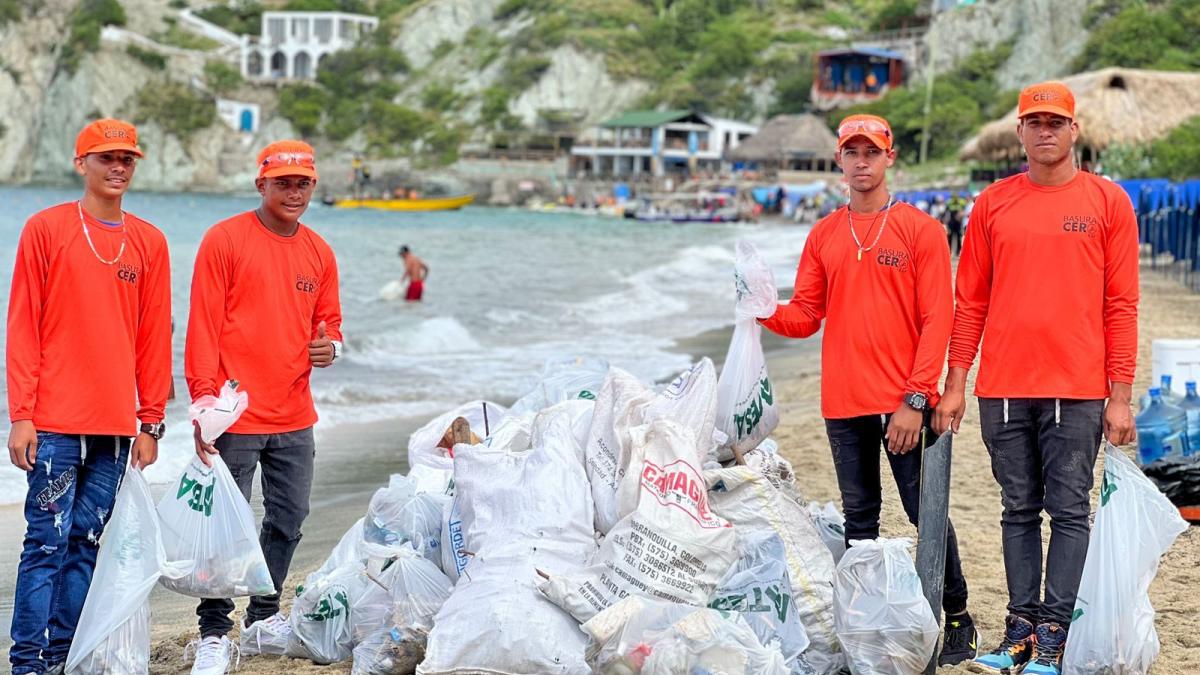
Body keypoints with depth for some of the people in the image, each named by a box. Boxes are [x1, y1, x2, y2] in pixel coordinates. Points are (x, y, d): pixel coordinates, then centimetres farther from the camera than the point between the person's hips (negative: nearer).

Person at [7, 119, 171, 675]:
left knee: (89, 543, 5)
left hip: (117, 427, 4)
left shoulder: (149, 242, 11)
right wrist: (21, 415, -7)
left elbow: (154, 338, 12)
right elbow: (22, 327, -1)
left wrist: (151, 422, 8)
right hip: (56, 424, -3)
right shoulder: (46, 229, 1)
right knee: (47, 540, -5)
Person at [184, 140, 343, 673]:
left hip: (294, 416, 6)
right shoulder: (225, 240, -6)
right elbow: (203, 326, -8)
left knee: (288, 519, 12)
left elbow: (328, 318, 23)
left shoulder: (319, 253, 11)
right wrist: (204, 400, -14)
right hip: (236, 414, -6)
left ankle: (263, 620, 28)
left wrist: (330, 344, -2)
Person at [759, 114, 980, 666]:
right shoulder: (824, 236, 12)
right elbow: (806, 315, 10)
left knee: (926, 512, -1)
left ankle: (958, 620, 10)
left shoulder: (919, 228, -1)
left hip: (905, 405, -4)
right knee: (859, 517, 8)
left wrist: (915, 399, -13)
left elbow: (936, 320, -6)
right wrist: (766, 312, -12)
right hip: (845, 405, 4)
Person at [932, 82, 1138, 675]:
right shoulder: (993, 204, 8)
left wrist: (1120, 397, -4)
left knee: (1068, 511, -1)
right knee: (1019, 510, 7)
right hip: (1002, 390, 2)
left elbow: (1120, 306, 1)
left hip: (1077, 391, -2)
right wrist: (955, 384, 4)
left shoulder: (1107, 202, 3)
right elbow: (971, 301, 10)